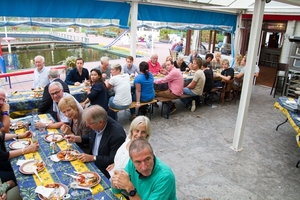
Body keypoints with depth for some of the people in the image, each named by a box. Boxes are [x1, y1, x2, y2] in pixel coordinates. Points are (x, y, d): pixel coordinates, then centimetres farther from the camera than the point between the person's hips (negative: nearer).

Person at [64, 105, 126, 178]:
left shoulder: (117, 134, -29)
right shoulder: (96, 125, -8)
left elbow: (113, 160, -22)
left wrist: (92, 158, -24)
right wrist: (77, 138, -1)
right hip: (92, 162, 8)